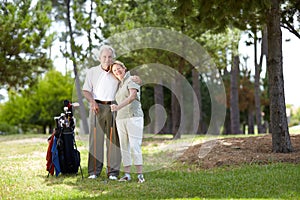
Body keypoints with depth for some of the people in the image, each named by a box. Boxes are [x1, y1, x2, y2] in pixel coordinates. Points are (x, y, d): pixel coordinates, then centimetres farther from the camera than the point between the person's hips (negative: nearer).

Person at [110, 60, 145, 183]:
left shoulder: (131, 81, -3)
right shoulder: (119, 85, 20)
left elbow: (132, 96, -19)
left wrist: (118, 107, -31)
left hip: (134, 116, -7)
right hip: (120, 118, 7)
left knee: (135, 145, -12)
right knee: (124, 147, 3)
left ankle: (140, 174, -13)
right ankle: (127, 174, 4)